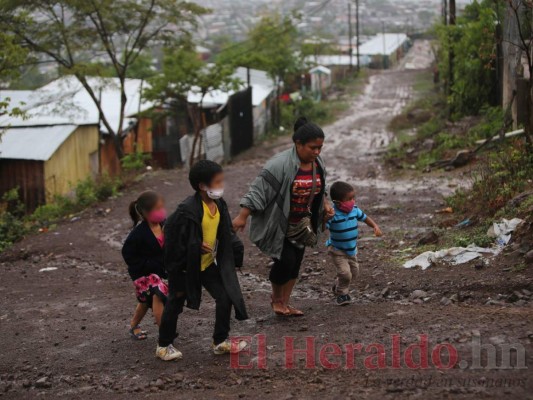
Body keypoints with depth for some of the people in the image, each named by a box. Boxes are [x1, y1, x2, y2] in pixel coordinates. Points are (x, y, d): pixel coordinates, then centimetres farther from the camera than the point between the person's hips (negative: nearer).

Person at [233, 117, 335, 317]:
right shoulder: (280, 164, -25)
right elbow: (258, 191, -25)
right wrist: (242, 217, -26)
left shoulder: (318, 164, -2)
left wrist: (325, 204, 0)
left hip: (300, 225, 7)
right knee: (285, 261, -11)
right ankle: (276, 298, 16)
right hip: (277, 224, -7)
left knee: (295, 263, 10)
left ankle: (285, 302, 25)